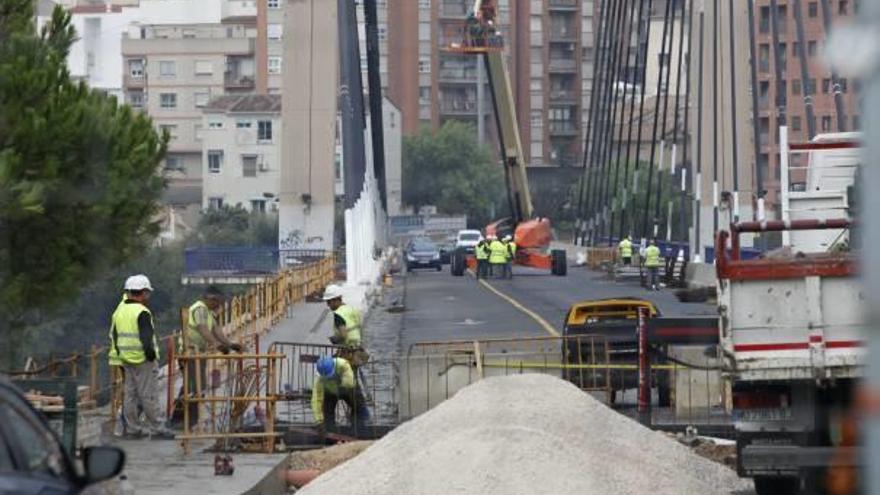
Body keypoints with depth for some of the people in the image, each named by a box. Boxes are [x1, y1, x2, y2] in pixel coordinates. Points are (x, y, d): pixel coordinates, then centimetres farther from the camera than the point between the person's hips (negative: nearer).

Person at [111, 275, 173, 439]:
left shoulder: (119, 311, 12)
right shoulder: (142, 312, -15)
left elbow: (114, 335, 18)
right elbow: (146, 337, -21)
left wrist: (120, 354, 22)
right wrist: (151, 354, -13)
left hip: (127, 359, 8)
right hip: (143, 360, -8)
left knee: (130, 394, 10)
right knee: (149, 394, -5)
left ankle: (133, 427, 14)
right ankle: (156, 427, -2)